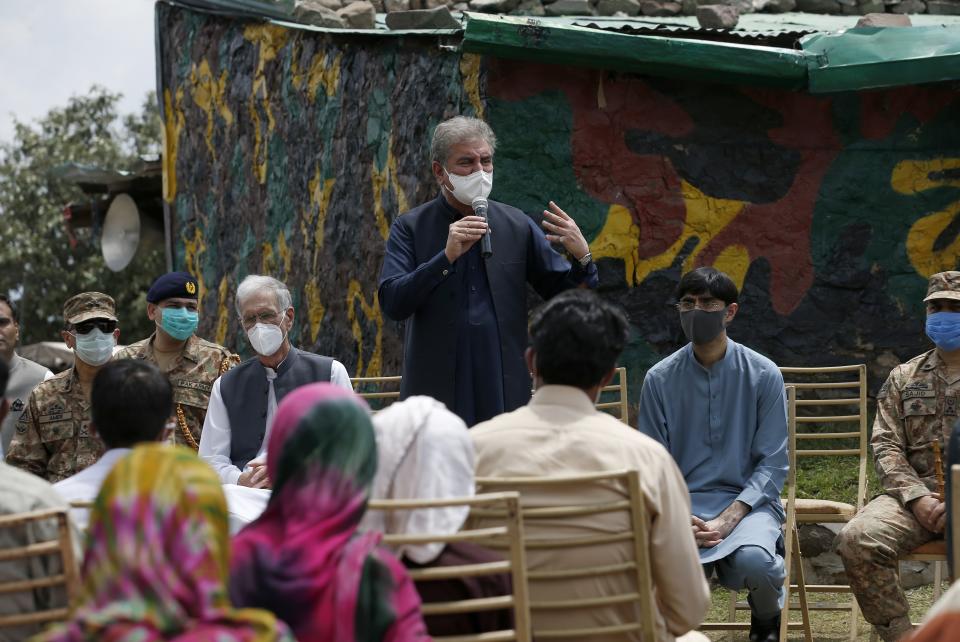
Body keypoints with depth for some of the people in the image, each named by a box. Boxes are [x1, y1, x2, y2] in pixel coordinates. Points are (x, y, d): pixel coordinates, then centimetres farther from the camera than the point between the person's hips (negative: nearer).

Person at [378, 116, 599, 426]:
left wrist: (581, 257, -11)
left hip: (504, 393, 2)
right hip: (438, 395, -2)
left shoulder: (517, 226, 8)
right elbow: (392, 304, -9)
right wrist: (446, 255, -18)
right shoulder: (410, 228, 2)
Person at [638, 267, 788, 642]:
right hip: (683, 503, 0)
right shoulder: (660, 380, 5)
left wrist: (728, 519, -16)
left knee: (752, 561, -35)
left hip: (748, 502, 0)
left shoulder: (763, 375, 1)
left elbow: (773, 465, -1)